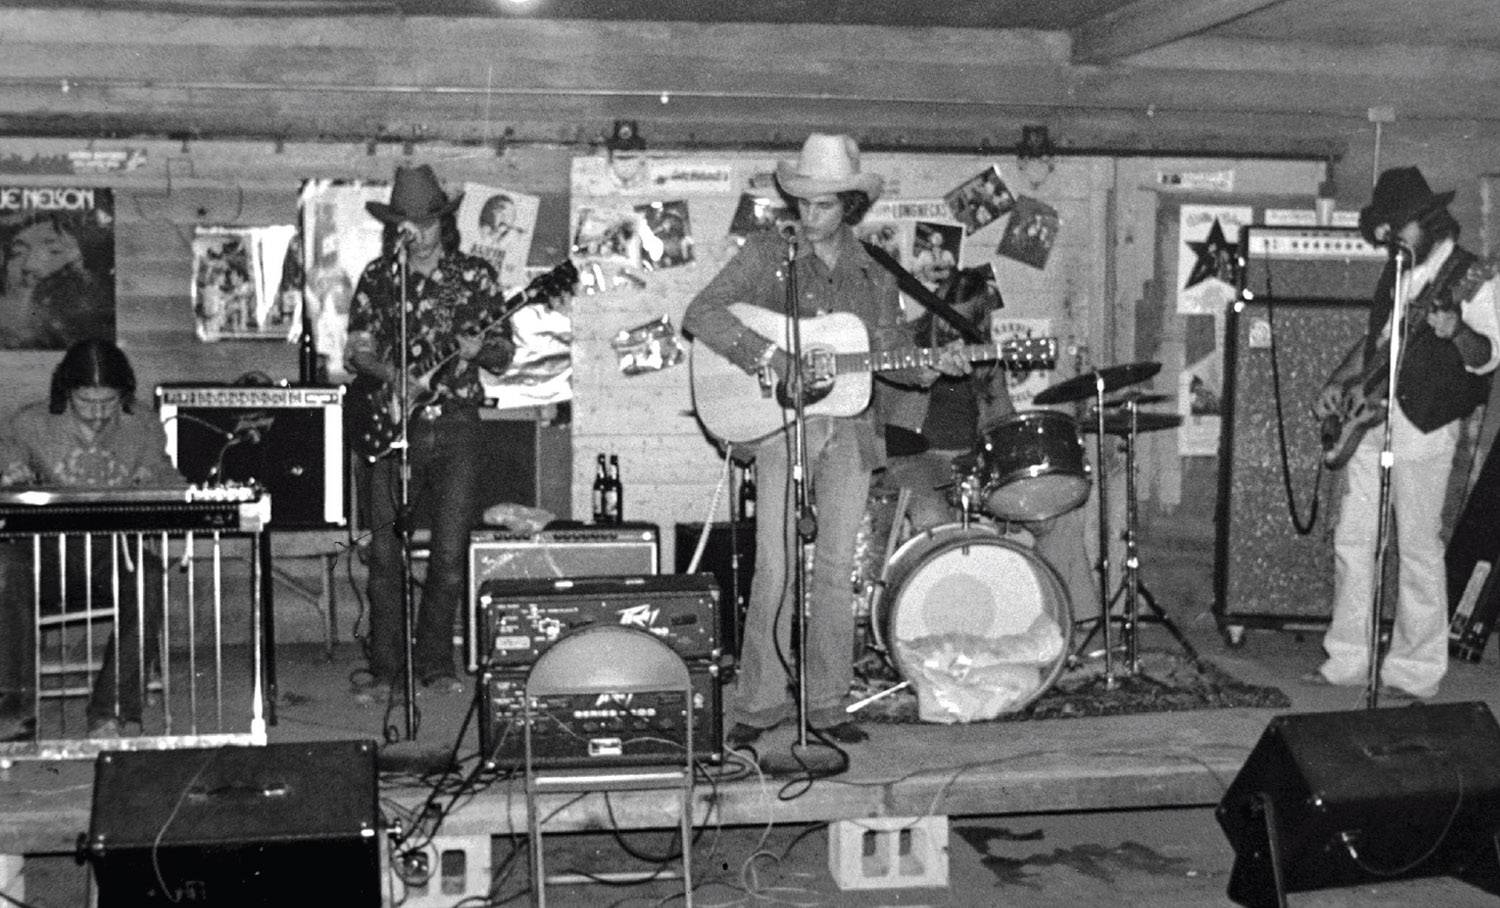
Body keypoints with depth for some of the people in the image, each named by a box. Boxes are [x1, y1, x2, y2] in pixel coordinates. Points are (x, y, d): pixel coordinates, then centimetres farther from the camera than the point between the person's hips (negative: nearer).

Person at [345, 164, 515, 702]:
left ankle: (435, 664, 13)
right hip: (392, 427, 1)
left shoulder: (475, 276, 6)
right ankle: (384, 668, 8)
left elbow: (503, 357, 7)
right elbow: (357, 350, 7)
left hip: (455, 426, -1)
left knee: (450, 556, -2)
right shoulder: (377, 278, 9)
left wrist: (480, 350, -15)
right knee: (385, 552, -2)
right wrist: (392, 375, -12)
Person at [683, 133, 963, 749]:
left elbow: (888, 352, 16)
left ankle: (825, 703, 13)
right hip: (781, 427, -3)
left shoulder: (874, 276, 13)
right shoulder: (767, 255, 1)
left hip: (848, 431, 3)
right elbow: (701, 313, -8)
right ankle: (759, 702, 3)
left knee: (836, 569, 4)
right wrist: (768, 356, -19)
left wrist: (926, 369, -6)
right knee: (774, 567, -7)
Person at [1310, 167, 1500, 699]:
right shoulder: (1397, 273, 15)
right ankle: (1349, 658, 17)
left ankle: (1417, 671, 7)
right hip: (1370, 416, 7)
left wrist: (1456, 332, -31)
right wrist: (1338, 382, 13)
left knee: (1417, 549, -2)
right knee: (1351, 541, 8)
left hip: (1422, 425, -7)